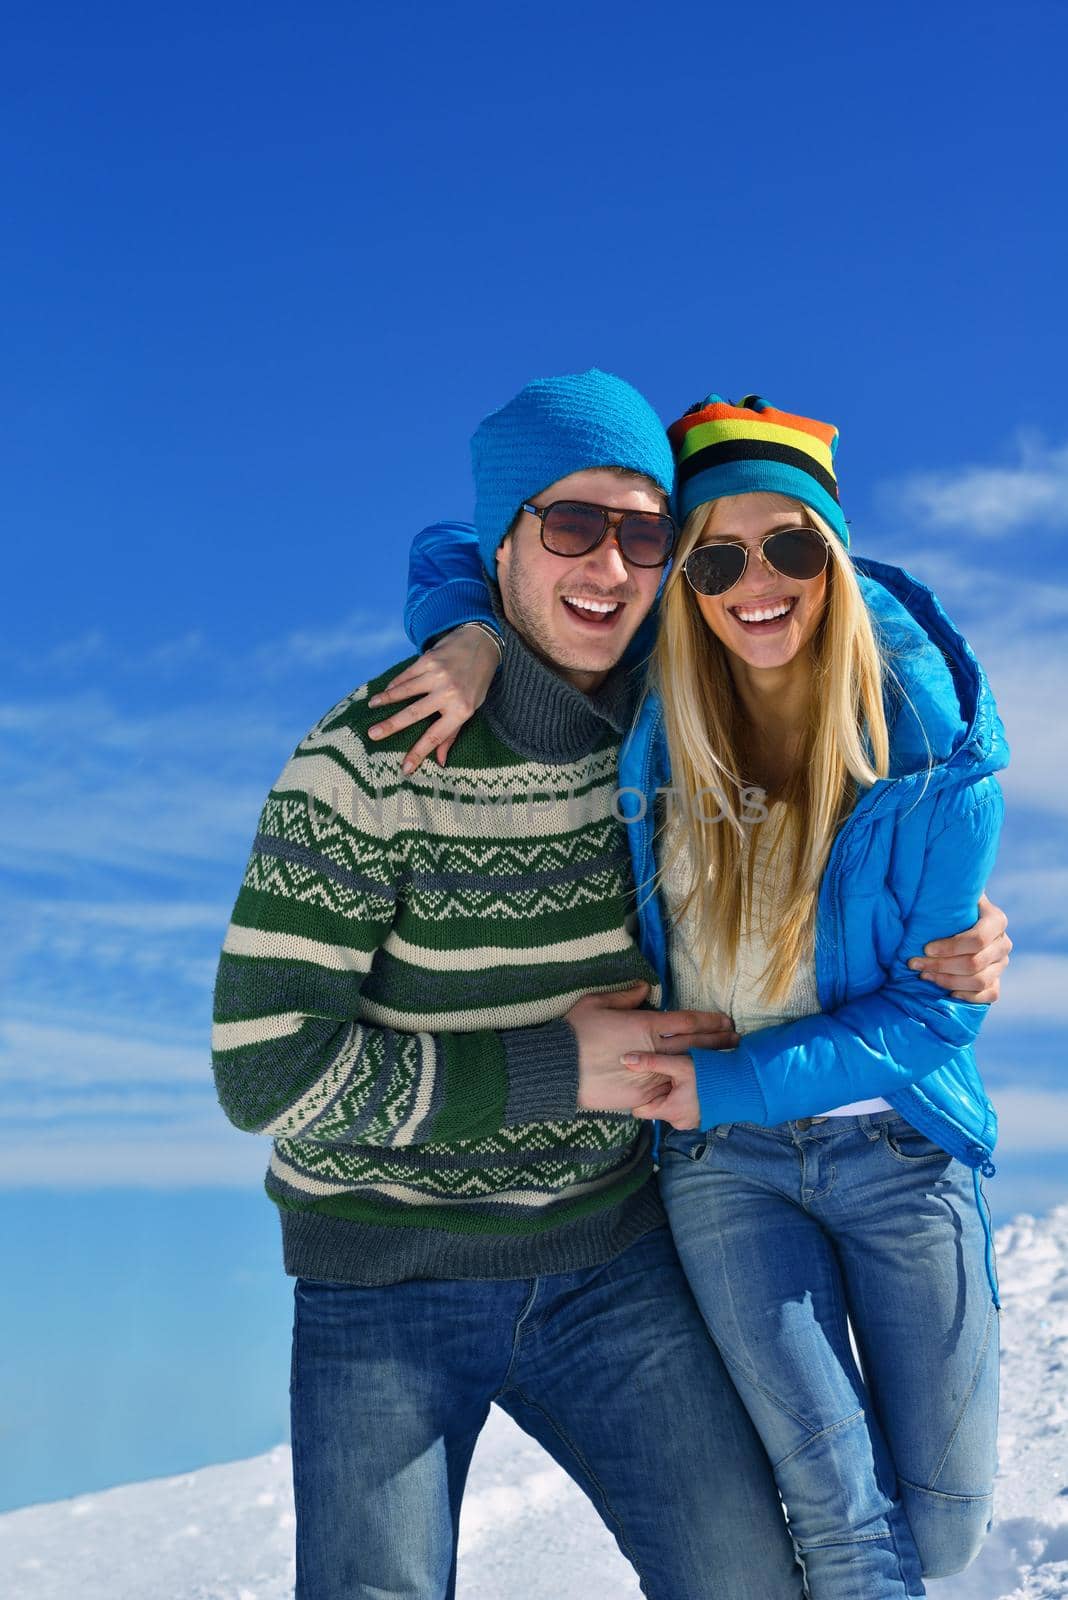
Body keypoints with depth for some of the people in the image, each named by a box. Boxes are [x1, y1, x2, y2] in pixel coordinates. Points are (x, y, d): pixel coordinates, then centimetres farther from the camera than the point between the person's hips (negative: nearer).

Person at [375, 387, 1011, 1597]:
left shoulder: (935, 743, -14)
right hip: (721, 1157, 0)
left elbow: (938, 1002, -11)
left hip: (897, 1139, 1)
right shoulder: (652, 707, -9)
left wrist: (730, 1082, -20)